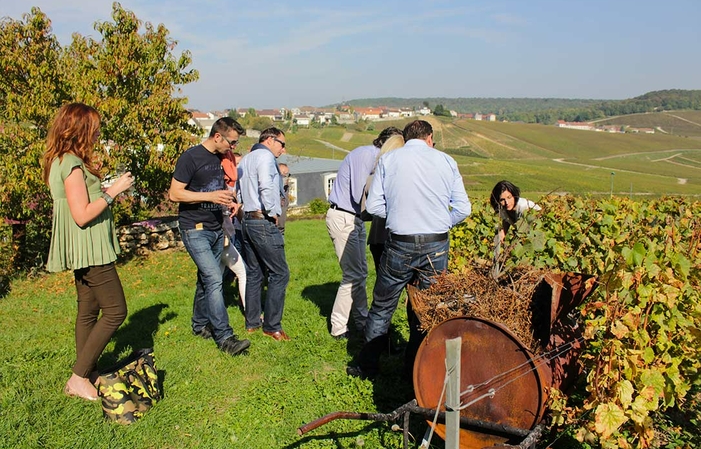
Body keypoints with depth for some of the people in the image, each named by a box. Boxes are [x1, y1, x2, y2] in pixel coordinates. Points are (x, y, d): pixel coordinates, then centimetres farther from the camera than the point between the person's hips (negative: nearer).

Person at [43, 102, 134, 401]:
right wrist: (113, 191, -15)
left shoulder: (64, 161, 12)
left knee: (88, 311, 15)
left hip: (84, 250, 10)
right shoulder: (72, 164, -19)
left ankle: (86, 376, 25)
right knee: (115, 311, -5)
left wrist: (106, 191, 12)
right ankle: (79, 378, 2)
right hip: (89, 250, -10)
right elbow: (82, 215, -23)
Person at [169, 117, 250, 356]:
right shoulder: (191, 157, -12)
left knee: (207, 279, 14)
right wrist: (210, 196, -23)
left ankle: (200, 325, 29)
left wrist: (227, 200, 6)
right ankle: (224, 337, -11)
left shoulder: (221, 158, 11)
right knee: (214, 280, -14)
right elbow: (175, 193, -15)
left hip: (216, 228, 8)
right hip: (195, 229, -8)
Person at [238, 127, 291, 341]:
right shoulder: (265, 156, -9)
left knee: (254, 273, 15)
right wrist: (272, 212, -15)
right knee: (279, 273, -4)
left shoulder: (245, 159, 20)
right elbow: (266, 186, -25)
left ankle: (252, 322, 23)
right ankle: (272, 326, 0)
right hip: (264, 222, -10)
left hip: (247, 220, 10)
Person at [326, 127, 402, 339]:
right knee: (352, 275, -5)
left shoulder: (373, 156, 13)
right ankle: (338, 328, 6)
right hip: (343, 218, -10)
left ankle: (362, 322, 25)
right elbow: (358, 194, -21)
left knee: (361, 272, 14)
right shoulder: (365, 154, -16)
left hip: (354, 218, 10)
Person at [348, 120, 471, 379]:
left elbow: (374, 206, -2)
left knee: (382, 307, 14)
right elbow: (463, 208, 1)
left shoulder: (388, 160, 2)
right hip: (437, 246, 1)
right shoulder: (446, 161, 3)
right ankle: (416, 369, 25)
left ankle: (368, 365, 24)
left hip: (400, 245, -1)